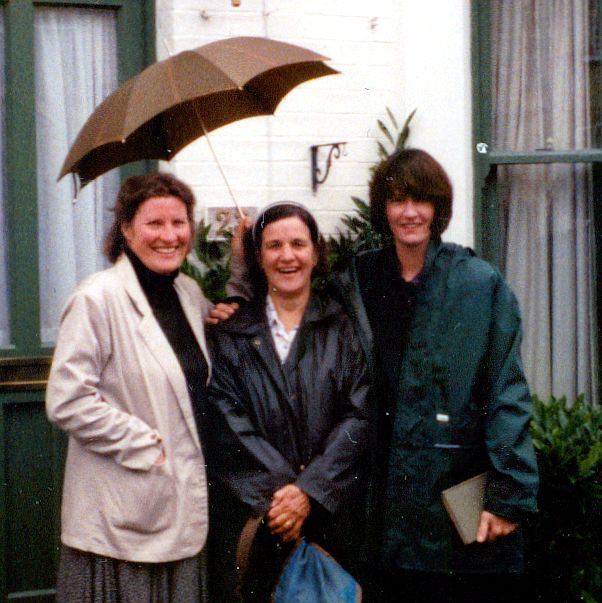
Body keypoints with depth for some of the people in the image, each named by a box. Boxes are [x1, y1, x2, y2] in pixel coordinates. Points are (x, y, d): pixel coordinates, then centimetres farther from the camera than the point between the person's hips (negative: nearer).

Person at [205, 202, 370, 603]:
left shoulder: (342, 329, 7)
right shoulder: (230, 333, 7)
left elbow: (358, 416, -2)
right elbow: (228, 425, -3)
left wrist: (309, 491, -13)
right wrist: (279, 491, -14)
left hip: (330, 514, 0)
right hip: (251, 517, 0)